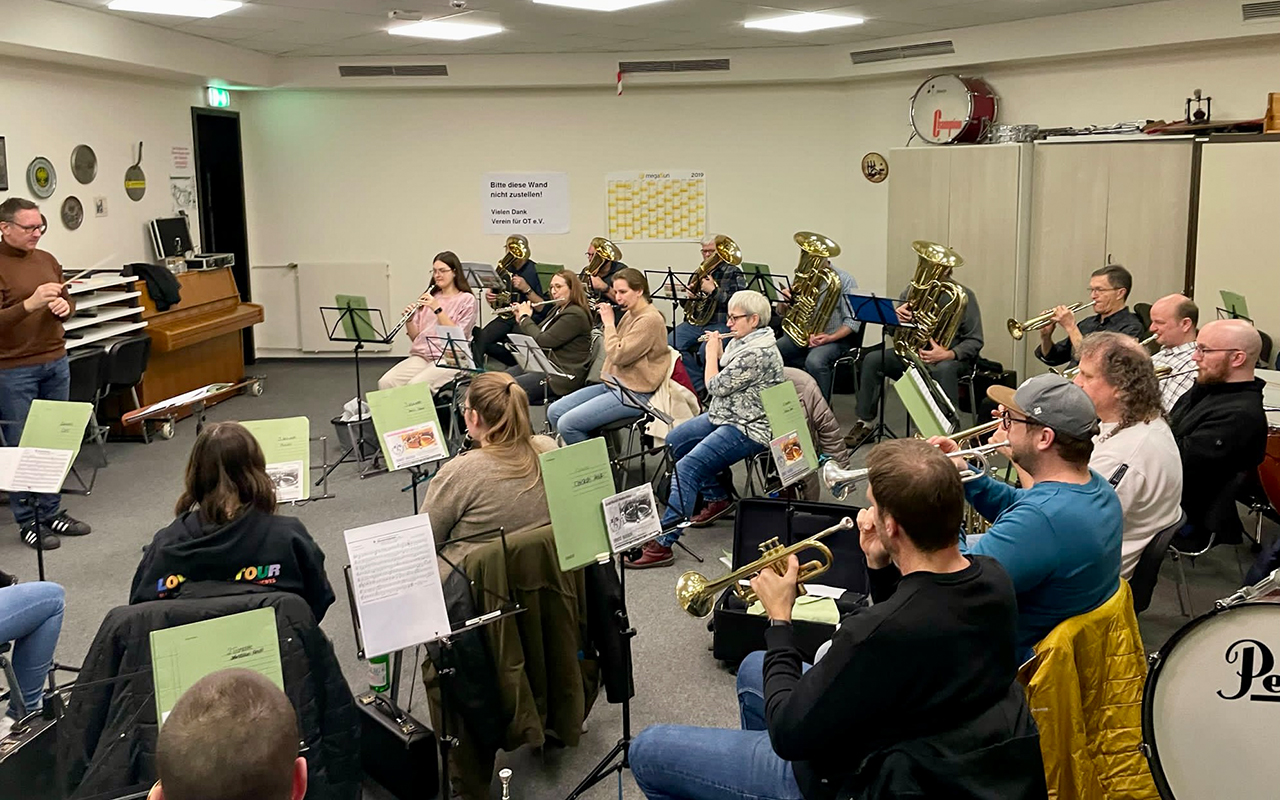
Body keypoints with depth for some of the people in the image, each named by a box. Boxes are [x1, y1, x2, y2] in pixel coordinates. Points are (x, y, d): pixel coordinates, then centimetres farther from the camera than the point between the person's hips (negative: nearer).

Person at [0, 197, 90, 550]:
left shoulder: (46, 260, 10)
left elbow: (67, 302, 19)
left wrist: (64, 306, -3)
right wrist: (30, 304, -30)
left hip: (56, 362, 7)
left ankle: (52, 511, 23)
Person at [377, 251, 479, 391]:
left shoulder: (467, 299, 3)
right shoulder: (429, 297, 19)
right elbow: (415, 336, 16)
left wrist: (437, 309, -15)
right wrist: (409, 319, -4)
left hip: (448, 359, -5)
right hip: (421, 356, 5)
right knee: (385, 382, -21)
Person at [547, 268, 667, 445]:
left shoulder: (650, 319, -16)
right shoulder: (630, 314, 13)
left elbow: (618, 355, -22)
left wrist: (609, 323, -11)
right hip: (612, 384, 10)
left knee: (568, 423, -20)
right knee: (554, 412, 0)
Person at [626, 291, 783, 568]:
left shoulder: (758, 353, -23)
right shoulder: (743, 341, 8)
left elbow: (716, 387, -20)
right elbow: (726, 376, 19)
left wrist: (711, 352, -6)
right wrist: (718, 351, 6)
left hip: (748, 428, -11)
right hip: (723, 416, 11)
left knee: (687, 468, -23)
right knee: (675, 441, 19)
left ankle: (662, 544, -25)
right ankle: (717, 498, 24)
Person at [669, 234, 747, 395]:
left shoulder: (733, 273, 2)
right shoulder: (701, 272, 20)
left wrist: (713, 290, -16)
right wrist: (688, 294, 4)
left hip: (721, 323, -6)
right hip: (695, 321, 6)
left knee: (705, 351, -34)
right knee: (671, 344, -19)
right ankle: (699, 386, -10)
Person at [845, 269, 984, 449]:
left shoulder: (963, 295, -7)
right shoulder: (913, 290, 4)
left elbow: (975, 341, -7)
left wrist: (948, 354, -26)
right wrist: (895, 318, -16)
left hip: (951, 357, -4)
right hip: (912, 352, 4)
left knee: (944, 369, -39)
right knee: (872, 360, -18)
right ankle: (865, 423, -8)